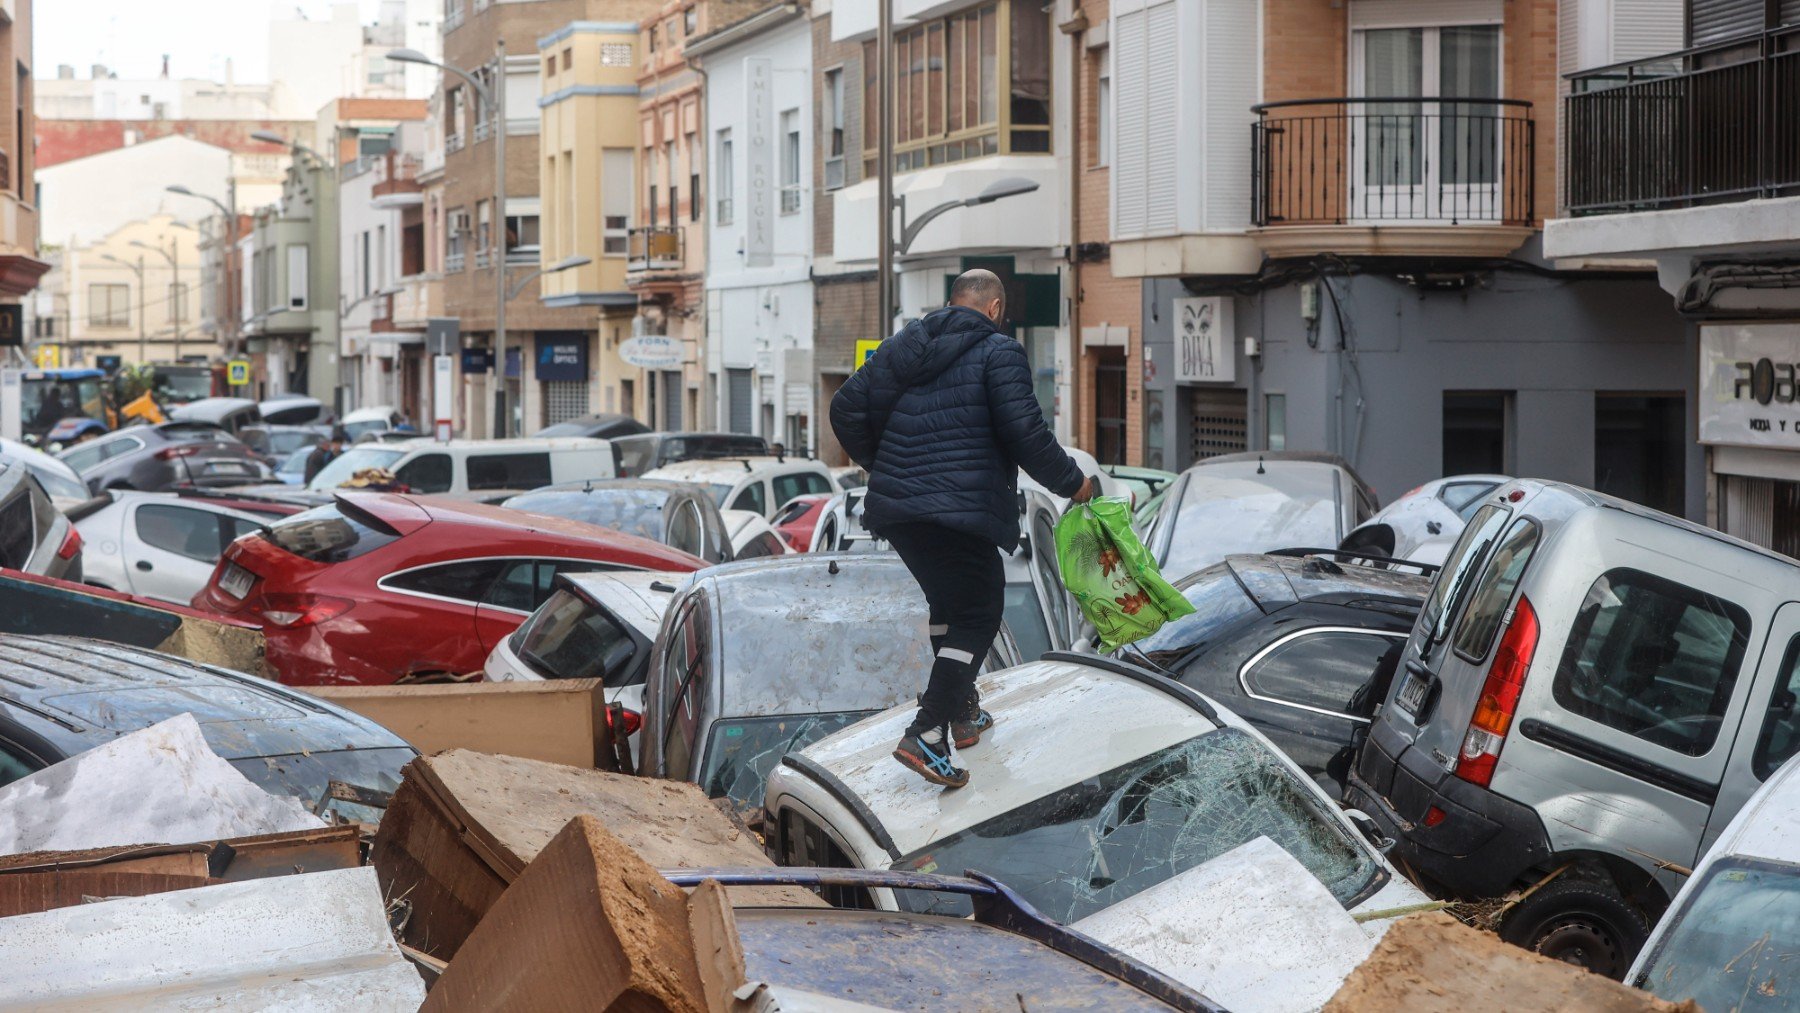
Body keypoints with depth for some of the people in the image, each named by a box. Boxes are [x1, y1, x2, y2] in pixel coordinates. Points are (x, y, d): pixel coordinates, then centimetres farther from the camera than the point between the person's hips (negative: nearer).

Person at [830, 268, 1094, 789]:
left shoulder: (899, 347, 16)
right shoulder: (998, 352, -3)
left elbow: (847, 410, 14)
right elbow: (1024, 432, -12)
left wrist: (882, 467, 28)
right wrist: (1071, 482, 2)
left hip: (894, 507, 7)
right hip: (961, 510, -7)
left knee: (948, 603, 25)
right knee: (977, 614, 0)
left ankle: (962, 713, 33)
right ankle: (927, 735, -14)